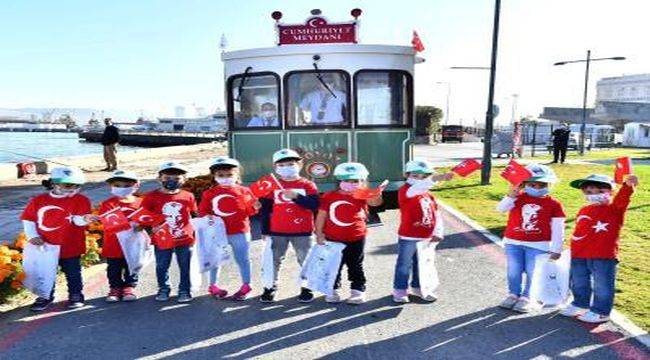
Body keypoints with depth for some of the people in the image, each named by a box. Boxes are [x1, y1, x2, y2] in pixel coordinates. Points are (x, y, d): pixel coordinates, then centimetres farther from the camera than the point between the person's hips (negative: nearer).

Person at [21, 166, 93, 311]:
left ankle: (76, 295, 26)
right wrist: (32, 236, -3)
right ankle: (45, 297, 34)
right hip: (45, 247, 3)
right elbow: (28, 219, 8)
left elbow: (78, 219, -18)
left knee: (72, 272, 9)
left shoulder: (81, 200, -8)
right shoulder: (38, 200, 1)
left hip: (70, 247, -3)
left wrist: (84, 219, -42)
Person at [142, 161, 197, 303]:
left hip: (185, 239, 0)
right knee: (162, 266, 14)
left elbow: (194, 215, 7)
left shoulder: (188, 196, -2)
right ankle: (163, 290, 32)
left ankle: (185, 291, 24)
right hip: (162, 239, 0)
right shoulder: (152, 196, -4)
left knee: (185, 267, 10)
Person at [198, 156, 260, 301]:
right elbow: (202, 211, 3)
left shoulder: (243, 191, -1)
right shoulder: (209, 193, 0)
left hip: (240, 232, 0)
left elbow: (249, 210, 2)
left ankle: (246, 286, 24)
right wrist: (207, 217, -17)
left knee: (243, 259, 9)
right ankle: (213, 285, 31)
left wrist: (255, 207, -19)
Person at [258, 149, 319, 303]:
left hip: (302, 232, -1)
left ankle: (306, 288, 23)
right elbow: (265, 210, 4)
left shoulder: (308, 185, -2)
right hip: (276, 232, 1)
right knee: (274, 260, 9)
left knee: (305, 260, 8)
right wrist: (265, 230, 1)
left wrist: (297, 196, -25)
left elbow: (314, 205, -14)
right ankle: (271, 287, 24)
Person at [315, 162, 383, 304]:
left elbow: (376, 202, -26)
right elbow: (321, 216, -1)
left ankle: (358, 290, 24)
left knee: (355, 266, 12)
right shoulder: (329, 196, -5)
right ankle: (333, 290, 28)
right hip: (333, 239, 1)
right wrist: (319, 234, -3)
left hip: (356, 239, 0)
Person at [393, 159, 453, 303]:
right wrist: (438, 178, -49)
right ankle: (400, 290, 22)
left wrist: (438, 232, -7)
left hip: (426, 238, 6)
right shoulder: (405, 191, -14)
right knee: (404, 265, 8)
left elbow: (437, 215, 9)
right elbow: (416, 189, -37)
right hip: (408, 238, -6)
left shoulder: (429, 195, 8)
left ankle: (418, 288, 37)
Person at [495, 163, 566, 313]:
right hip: (513, 242, 2)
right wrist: (511, 195, -26)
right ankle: (513, 294, 29)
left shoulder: (553, 204, -4)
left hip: (538, 245, -1)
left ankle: (526, 298, 24)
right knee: (514, 271, 12)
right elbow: (500, 209, -13)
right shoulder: (518, 198, -1)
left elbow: (558, 229, -2)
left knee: (532, 273, 7)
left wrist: (556, 249, -3)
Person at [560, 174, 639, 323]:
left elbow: (622, 199, -29)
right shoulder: (584, 211, 9)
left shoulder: (614, 209, -6)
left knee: (602, 286, 2)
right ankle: (580, 305, 38)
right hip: (579, 257, 6)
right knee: (579, 283, 19)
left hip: (603, 257, -6)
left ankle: (600, 312, 17)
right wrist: (575, 250, 15)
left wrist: (628, 186, -49)